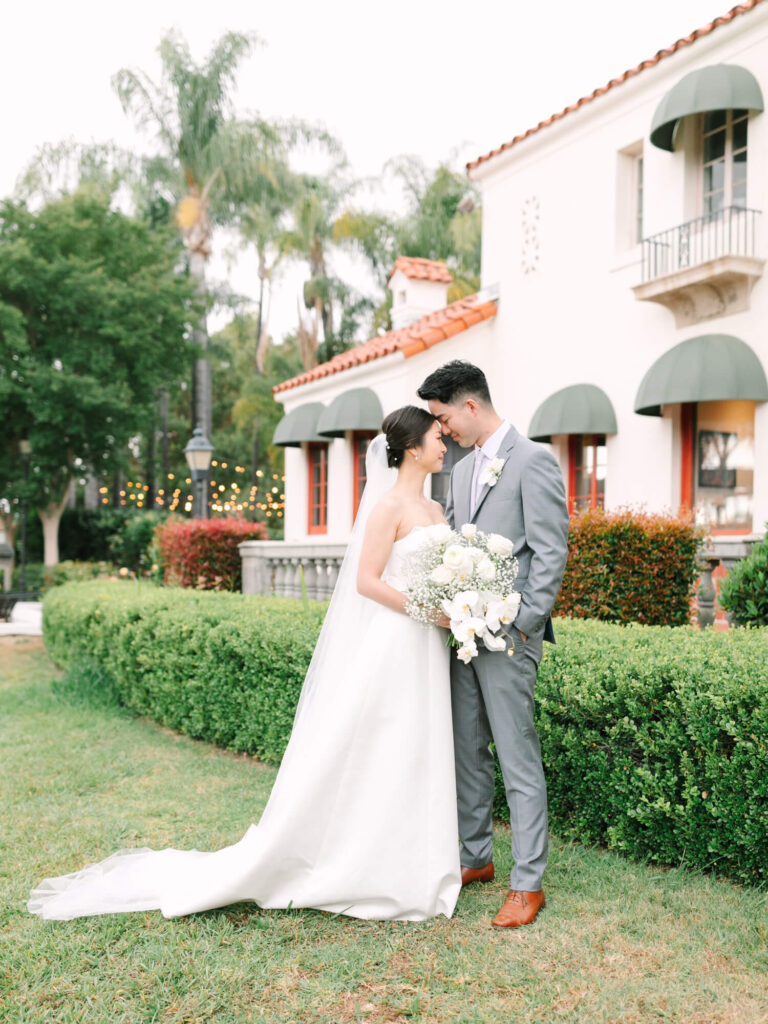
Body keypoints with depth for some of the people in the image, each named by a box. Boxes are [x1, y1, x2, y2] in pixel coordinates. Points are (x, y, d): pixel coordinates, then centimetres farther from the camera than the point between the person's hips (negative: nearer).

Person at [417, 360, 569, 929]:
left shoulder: (534, 461, -9)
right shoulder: (463, 469, 16)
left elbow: (551, 552, -13)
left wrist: (523, 624, -17)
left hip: (508, 636, -8)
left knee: (519, 760, -2)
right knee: (468, 751, 15)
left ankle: (528, 884, 9)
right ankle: (476, 857, 30)